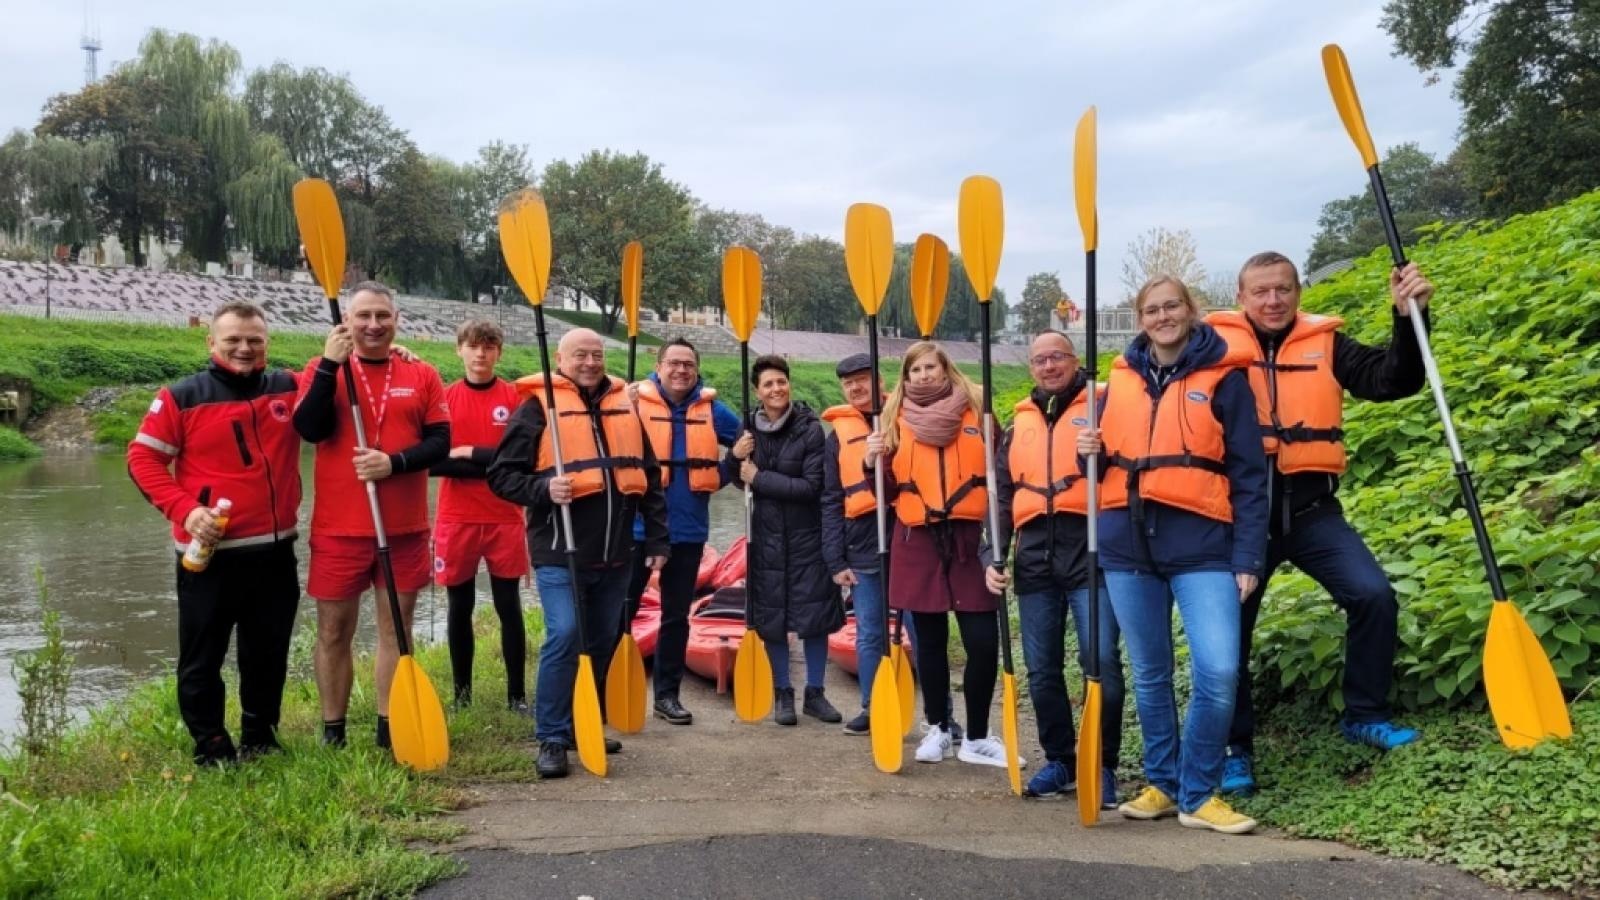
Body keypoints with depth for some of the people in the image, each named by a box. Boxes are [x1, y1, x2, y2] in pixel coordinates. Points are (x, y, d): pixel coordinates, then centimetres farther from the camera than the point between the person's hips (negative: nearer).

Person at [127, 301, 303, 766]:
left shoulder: (290, 389, 4)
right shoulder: (181, 397, -3)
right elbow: (143, 458, -4)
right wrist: (184, 510, -17)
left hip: (275, 552, 3)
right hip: (208, 555, -3)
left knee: (268, 654, 14)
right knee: (202, 658, 4)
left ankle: (260, 739, 30)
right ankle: (210, 747, 18)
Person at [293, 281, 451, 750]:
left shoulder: (423, 375, 4)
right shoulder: (323, 368, 1)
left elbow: (440, 442, -1)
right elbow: (310, 429, -15)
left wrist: (394, 462, -17)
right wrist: (330, 365, -20)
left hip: (404, 529, 1)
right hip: (338, 529, -1)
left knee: (396, 629, 9)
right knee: (334, 632, 7)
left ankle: (390, 730, 20)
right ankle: (333, 732, 20)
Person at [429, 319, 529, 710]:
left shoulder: (516, 398, 0)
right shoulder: (445, 398, 1)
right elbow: (433, 462, -7)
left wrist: (469, 452, -10)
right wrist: (492, 466, -12)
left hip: (505, 519, -1)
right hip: (457, 520, 1)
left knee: (509, 606, 5)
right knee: (460, 607, 9)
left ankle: (517, 693, 13)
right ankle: (461, 692, 21)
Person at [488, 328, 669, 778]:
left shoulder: (624, 406, 12)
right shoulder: (538, 407, -4)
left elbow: (648, 477, 15)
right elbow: (503, 475, -5)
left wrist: (656, 538, 10)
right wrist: (543, 489, -23)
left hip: (615, 554, 6)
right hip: (561, 553, -6)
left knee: (603, 641, 12)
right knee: (564, 637, -13)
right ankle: (552, 739, 0)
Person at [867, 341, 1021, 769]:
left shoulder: (975, 409, 6)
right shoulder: (896, 417, 9)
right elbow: (889, 490, 10)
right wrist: (875, 463, -9)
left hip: (970, 536, -1)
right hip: (918, 541, 1)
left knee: (983, 642, -5)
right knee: (930, 640, 8)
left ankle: (977, 737, 11)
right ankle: (938, 730, 23)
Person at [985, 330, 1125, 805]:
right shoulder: (1019, 425, 19)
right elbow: (1002, 496, 19)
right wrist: (995, 556, 10)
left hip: (1090, 548, -5)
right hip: (1035, 558, 5)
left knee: (1100, 661, -8)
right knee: (1041, 669, 8)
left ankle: (1103, 765, 5)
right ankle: (1059, 761, 20)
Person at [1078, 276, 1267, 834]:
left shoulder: (1223, 377, 1)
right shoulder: (1121, 378, 12)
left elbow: (1248, 473, -1)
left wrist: (1248, 557, -8)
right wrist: (1091, 451, -4)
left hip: (1201, 543, -3)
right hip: (1128, 543, 4)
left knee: (1218, 671, -14)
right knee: (1149, 675, 11)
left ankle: (1198, 794, 3)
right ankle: (1162, 783, 26)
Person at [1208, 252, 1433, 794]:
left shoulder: (1325, 344, 8)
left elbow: (1394, 381, 1)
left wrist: (1409, 318, -11)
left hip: (1311, 509, 1)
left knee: (1373, 595, -13)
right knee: (1229, 627, 2)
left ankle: (1364, 716, 10)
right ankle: (1235, 748, 19)